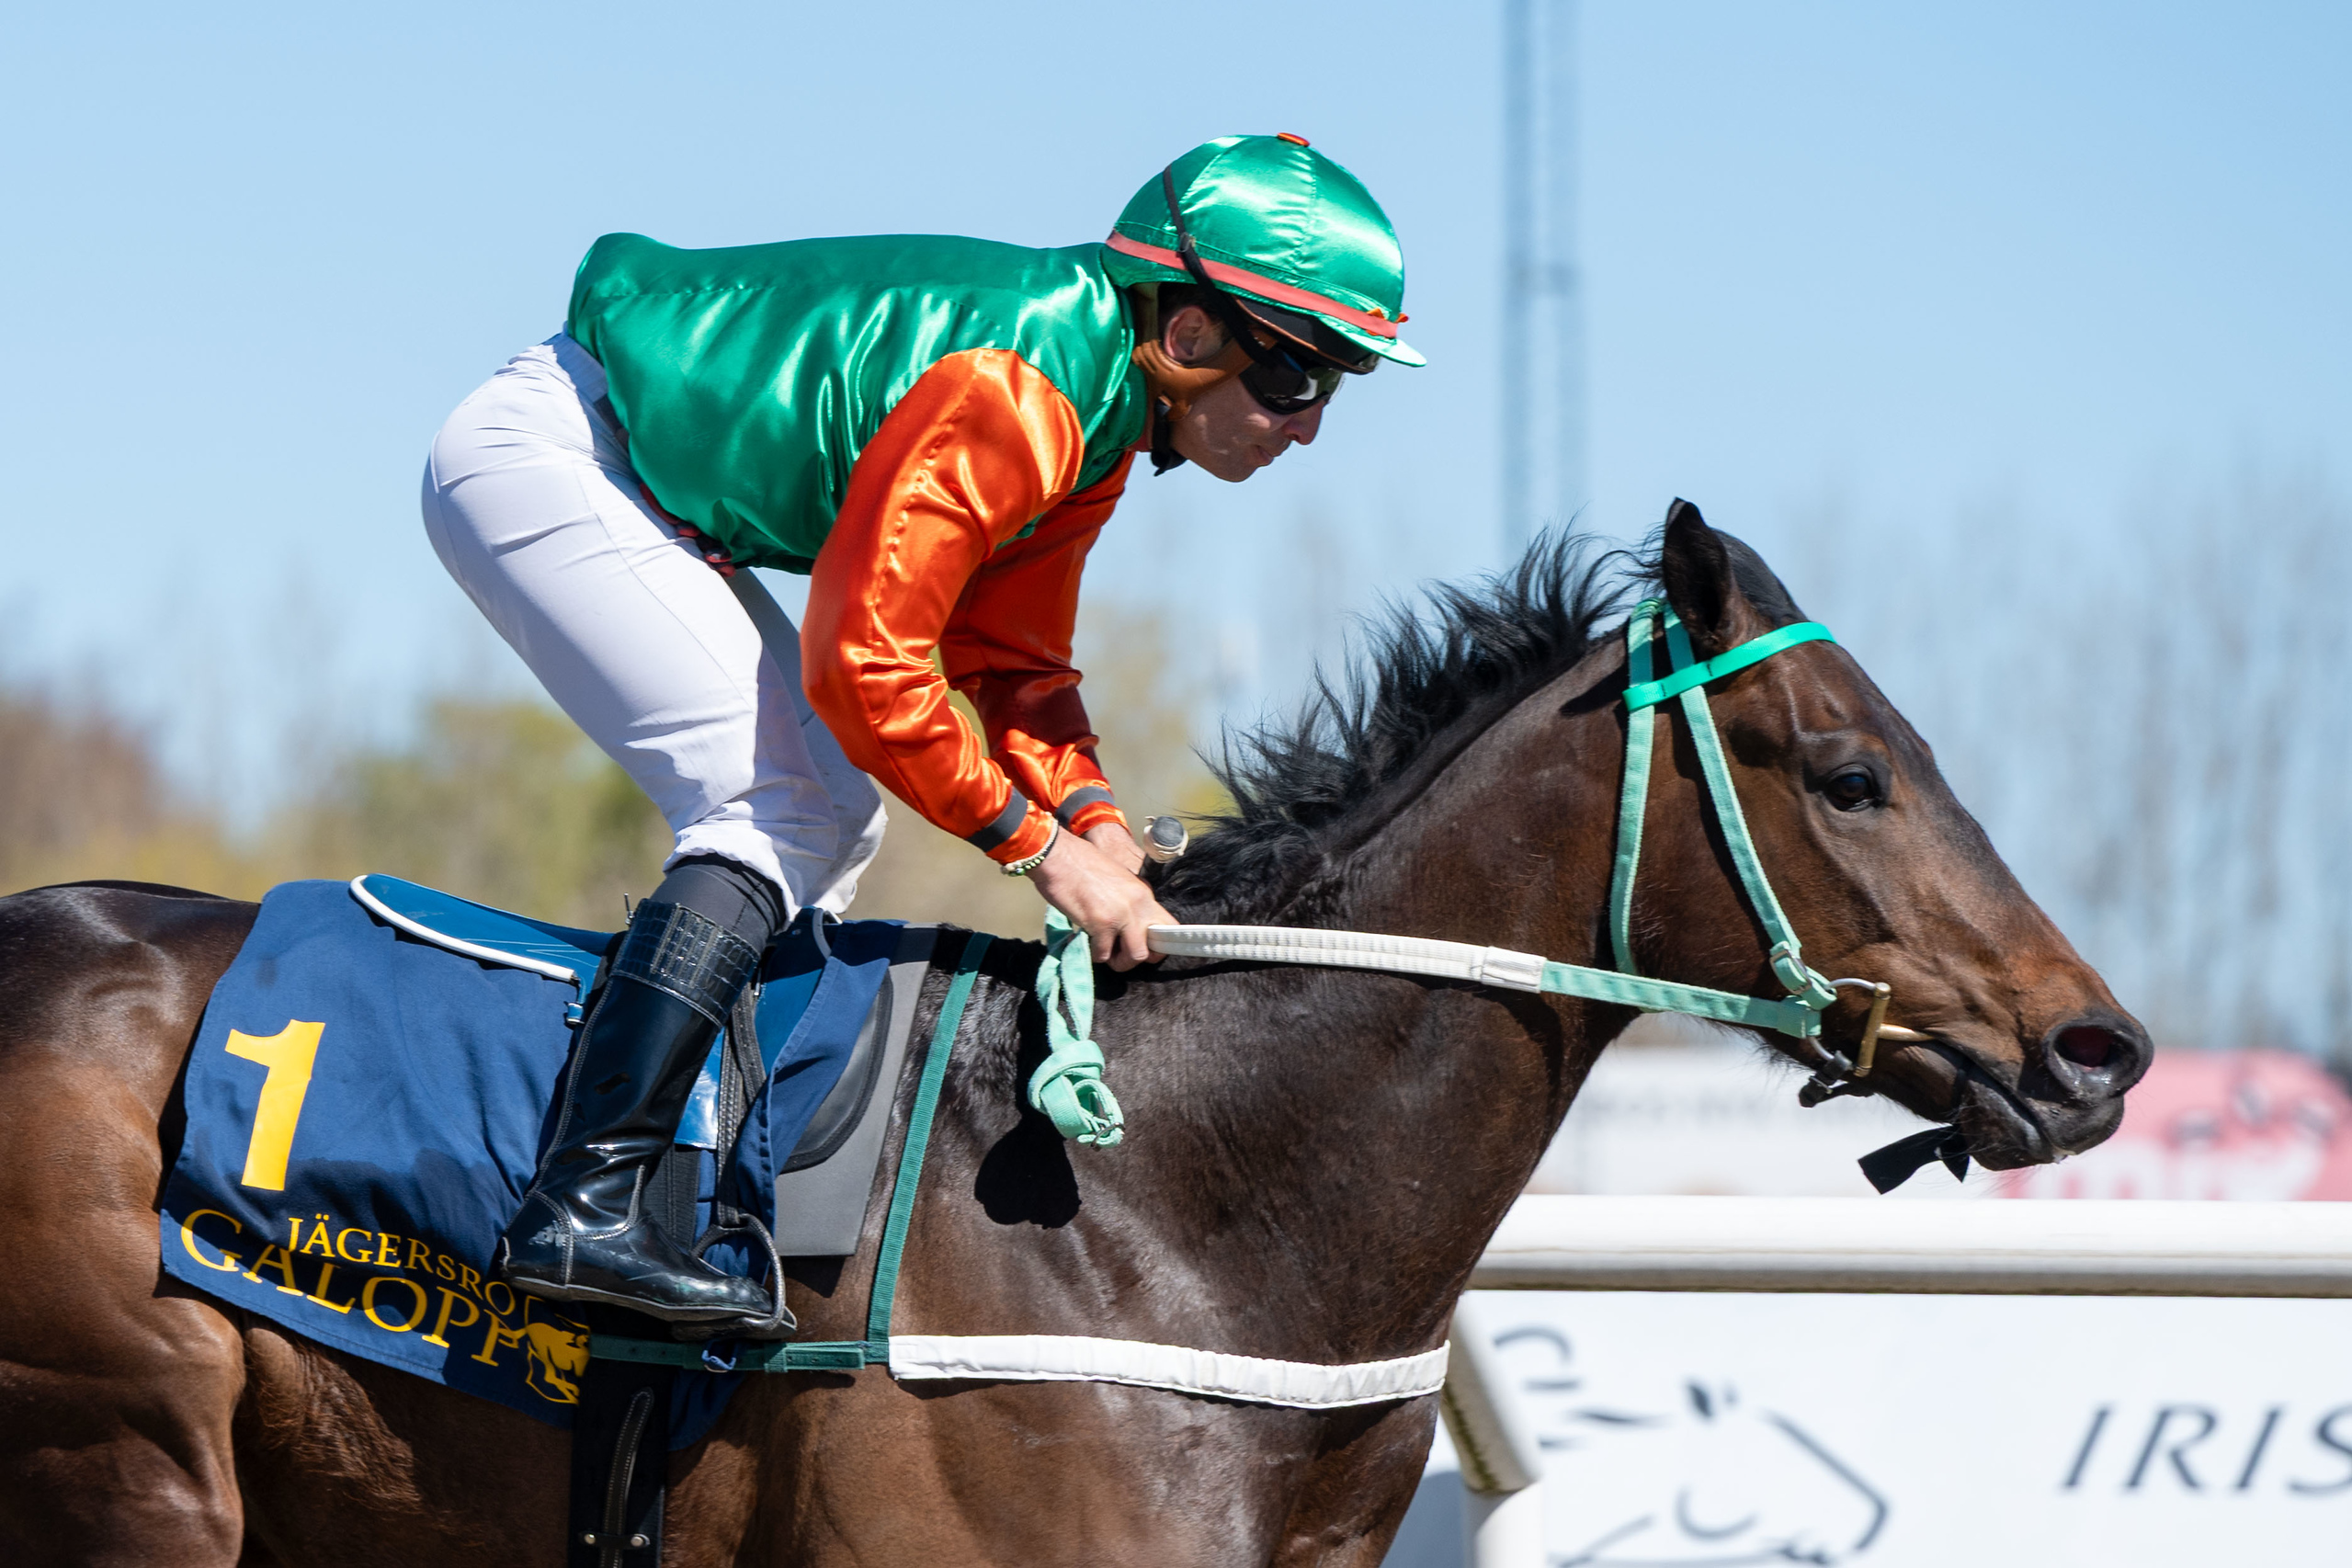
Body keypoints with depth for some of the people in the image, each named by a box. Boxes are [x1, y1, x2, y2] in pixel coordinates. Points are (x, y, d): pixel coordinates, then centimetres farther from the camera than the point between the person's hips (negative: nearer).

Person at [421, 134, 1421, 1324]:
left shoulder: (1095, 416, 4)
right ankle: (582, 1209, -25)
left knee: (838, 817, 12)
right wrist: (1040, 846, -20)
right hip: (540, 455, -11)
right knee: (781, 811, -18)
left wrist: (1092, 819, -5)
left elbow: (1008, 656, 12)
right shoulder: (1010, 398, -27)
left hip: (633, 484, 11)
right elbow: (863, 665, -27)